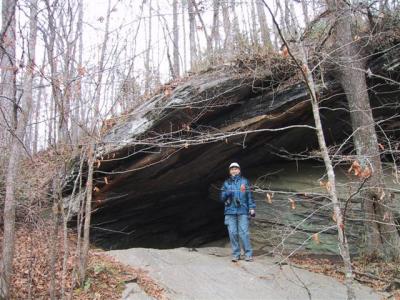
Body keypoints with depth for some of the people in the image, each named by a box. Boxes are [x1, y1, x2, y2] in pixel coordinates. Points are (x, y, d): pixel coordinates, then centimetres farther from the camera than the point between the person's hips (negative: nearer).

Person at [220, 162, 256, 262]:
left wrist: (252, 208, -2)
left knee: (244, 233, -7)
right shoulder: (226, 183, 16)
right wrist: (227, 193, -7)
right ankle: (235, 254, 8)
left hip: (242, 211, -2)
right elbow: (222, 198, 14)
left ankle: (248, 254, 0)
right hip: (230, 212, 2)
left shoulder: (244, 181, 10)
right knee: (233, 233, 0)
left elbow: (249, 196, 6)